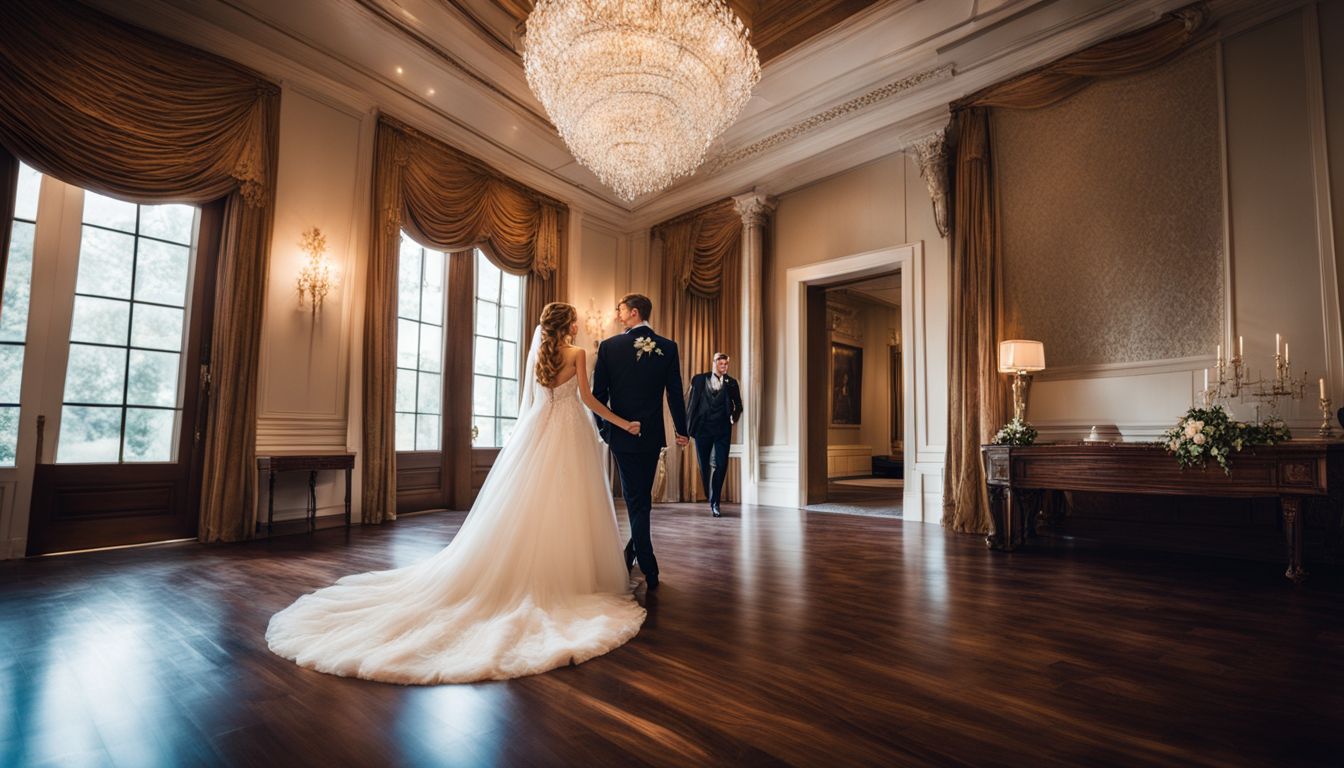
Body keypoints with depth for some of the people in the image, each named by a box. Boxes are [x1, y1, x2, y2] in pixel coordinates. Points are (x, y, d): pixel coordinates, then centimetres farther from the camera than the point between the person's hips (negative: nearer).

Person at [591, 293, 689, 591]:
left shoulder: (609, 346, -7)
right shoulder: (668, 347, -2)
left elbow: (598, 393, -5)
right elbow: (675, 394, -2)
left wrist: (602, 427, 11)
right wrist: (681, 430, 9)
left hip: (622, 433, -2)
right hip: (652, 435, 2)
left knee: (635, 500, 7)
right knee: (643, 497, 18)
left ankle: (649, 572, 10)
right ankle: (633, 553, 30)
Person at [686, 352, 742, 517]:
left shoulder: (731, 383, 8)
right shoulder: (699, 379, 5)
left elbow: (738, 405, 12)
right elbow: (692, 402, 4)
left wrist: (734, 417, -6)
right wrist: (689, 425, -3)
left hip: (722, 429, 0)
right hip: (703, 428, 0)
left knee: (721, 465, -8)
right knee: (704, 465, 9)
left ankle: (715, 501, 2)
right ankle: (710, 497, 29)